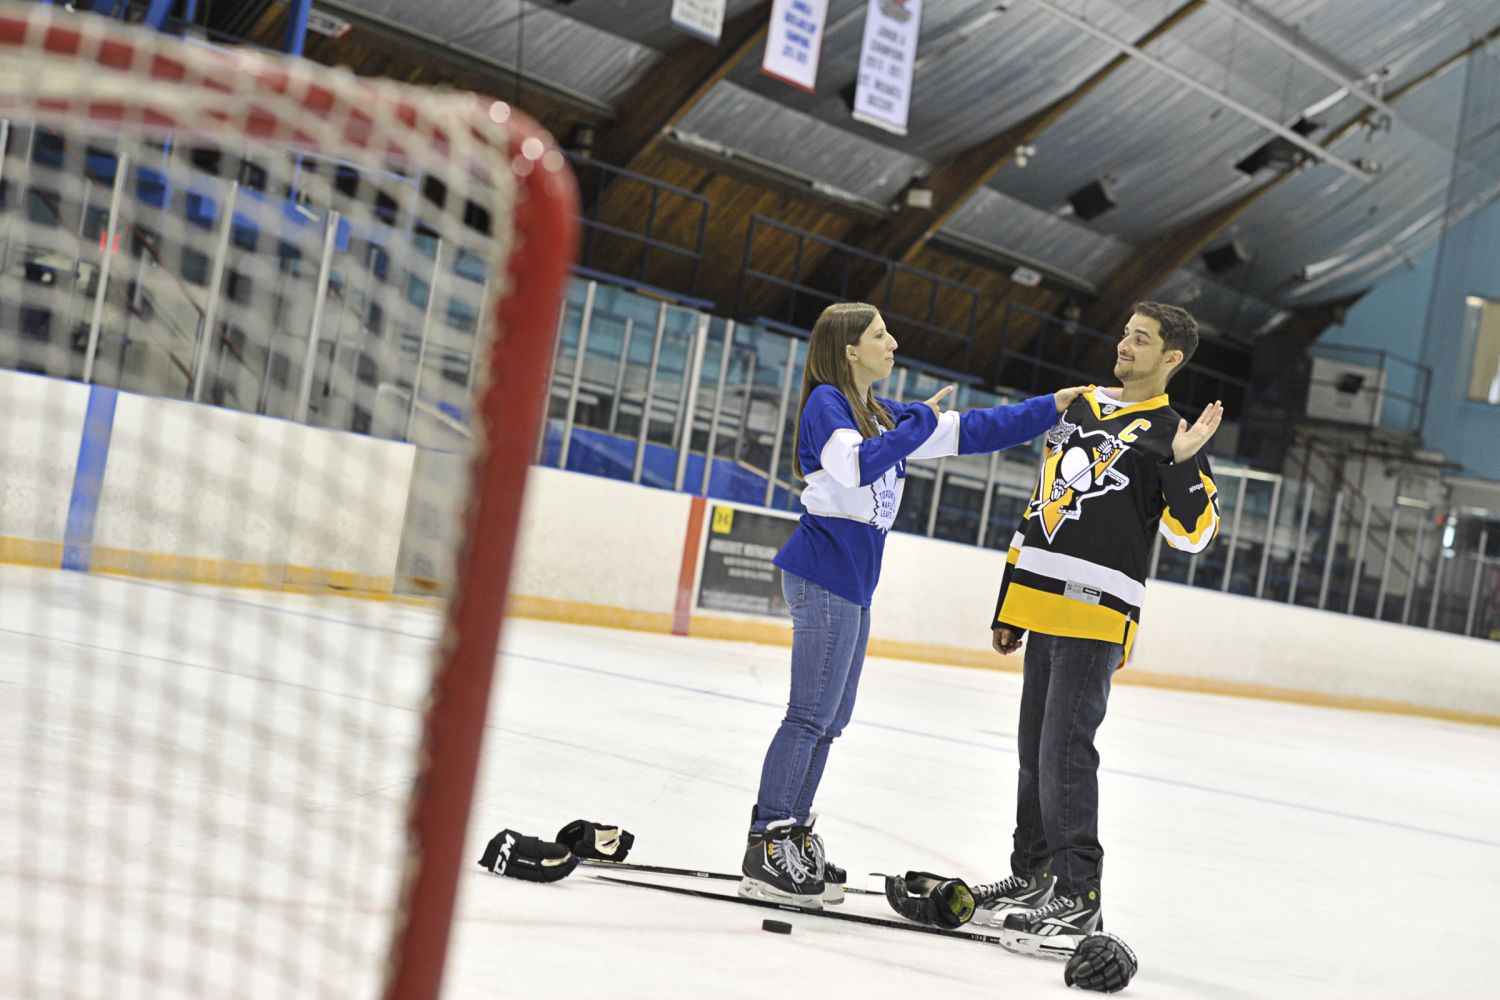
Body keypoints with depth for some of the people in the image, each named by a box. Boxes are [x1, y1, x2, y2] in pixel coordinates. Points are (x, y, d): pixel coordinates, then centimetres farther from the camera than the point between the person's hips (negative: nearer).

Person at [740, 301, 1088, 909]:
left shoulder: (883, 415, 19)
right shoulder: (826, 402, -7)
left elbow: (970, 431, 19)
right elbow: (856, 465, -25)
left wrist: (1054, 406, 15)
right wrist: (921, 421, -14)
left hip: (852, 583, 9)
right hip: (824, 576, -9)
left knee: (830, 720, 10)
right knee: (812, 716, -11)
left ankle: (790, 838, 16)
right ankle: (766, 850, -9)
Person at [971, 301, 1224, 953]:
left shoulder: (1167, 433, -3)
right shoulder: (1078, 410, 18)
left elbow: (1191, 533, -9)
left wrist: (1184, 464, -24)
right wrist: (1009, 604, 22)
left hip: (1096, 615, -7)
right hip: (1044, 605, 7)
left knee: (1064, 753, -11)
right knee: (1035, 751, 13)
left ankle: (1077, 901, -6)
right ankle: (1032, 876, 25)